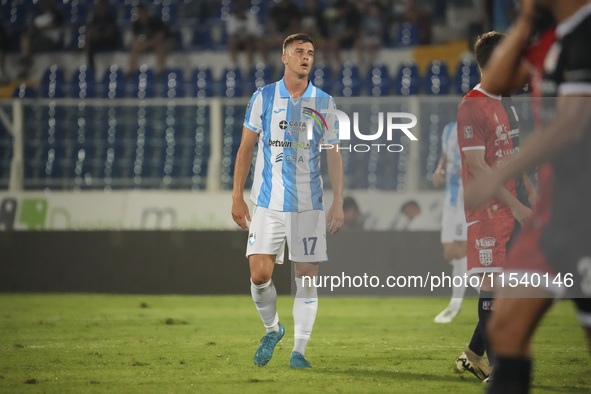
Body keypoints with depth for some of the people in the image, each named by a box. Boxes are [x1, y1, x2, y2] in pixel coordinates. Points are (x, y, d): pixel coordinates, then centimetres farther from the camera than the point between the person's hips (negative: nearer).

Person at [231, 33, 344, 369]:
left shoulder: (324, 102, 5)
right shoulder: (264, 97, 4)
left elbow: (334, 155, 7)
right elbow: (246, 149, 8)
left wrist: (339, 203, 0)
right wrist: (237, 197, 3)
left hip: (309, 203, 0)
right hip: (268, 203, 0)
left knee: (307, 277, -2)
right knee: (260, 275, -8)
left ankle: (299, 351, 5)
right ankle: (272, 329, 18)